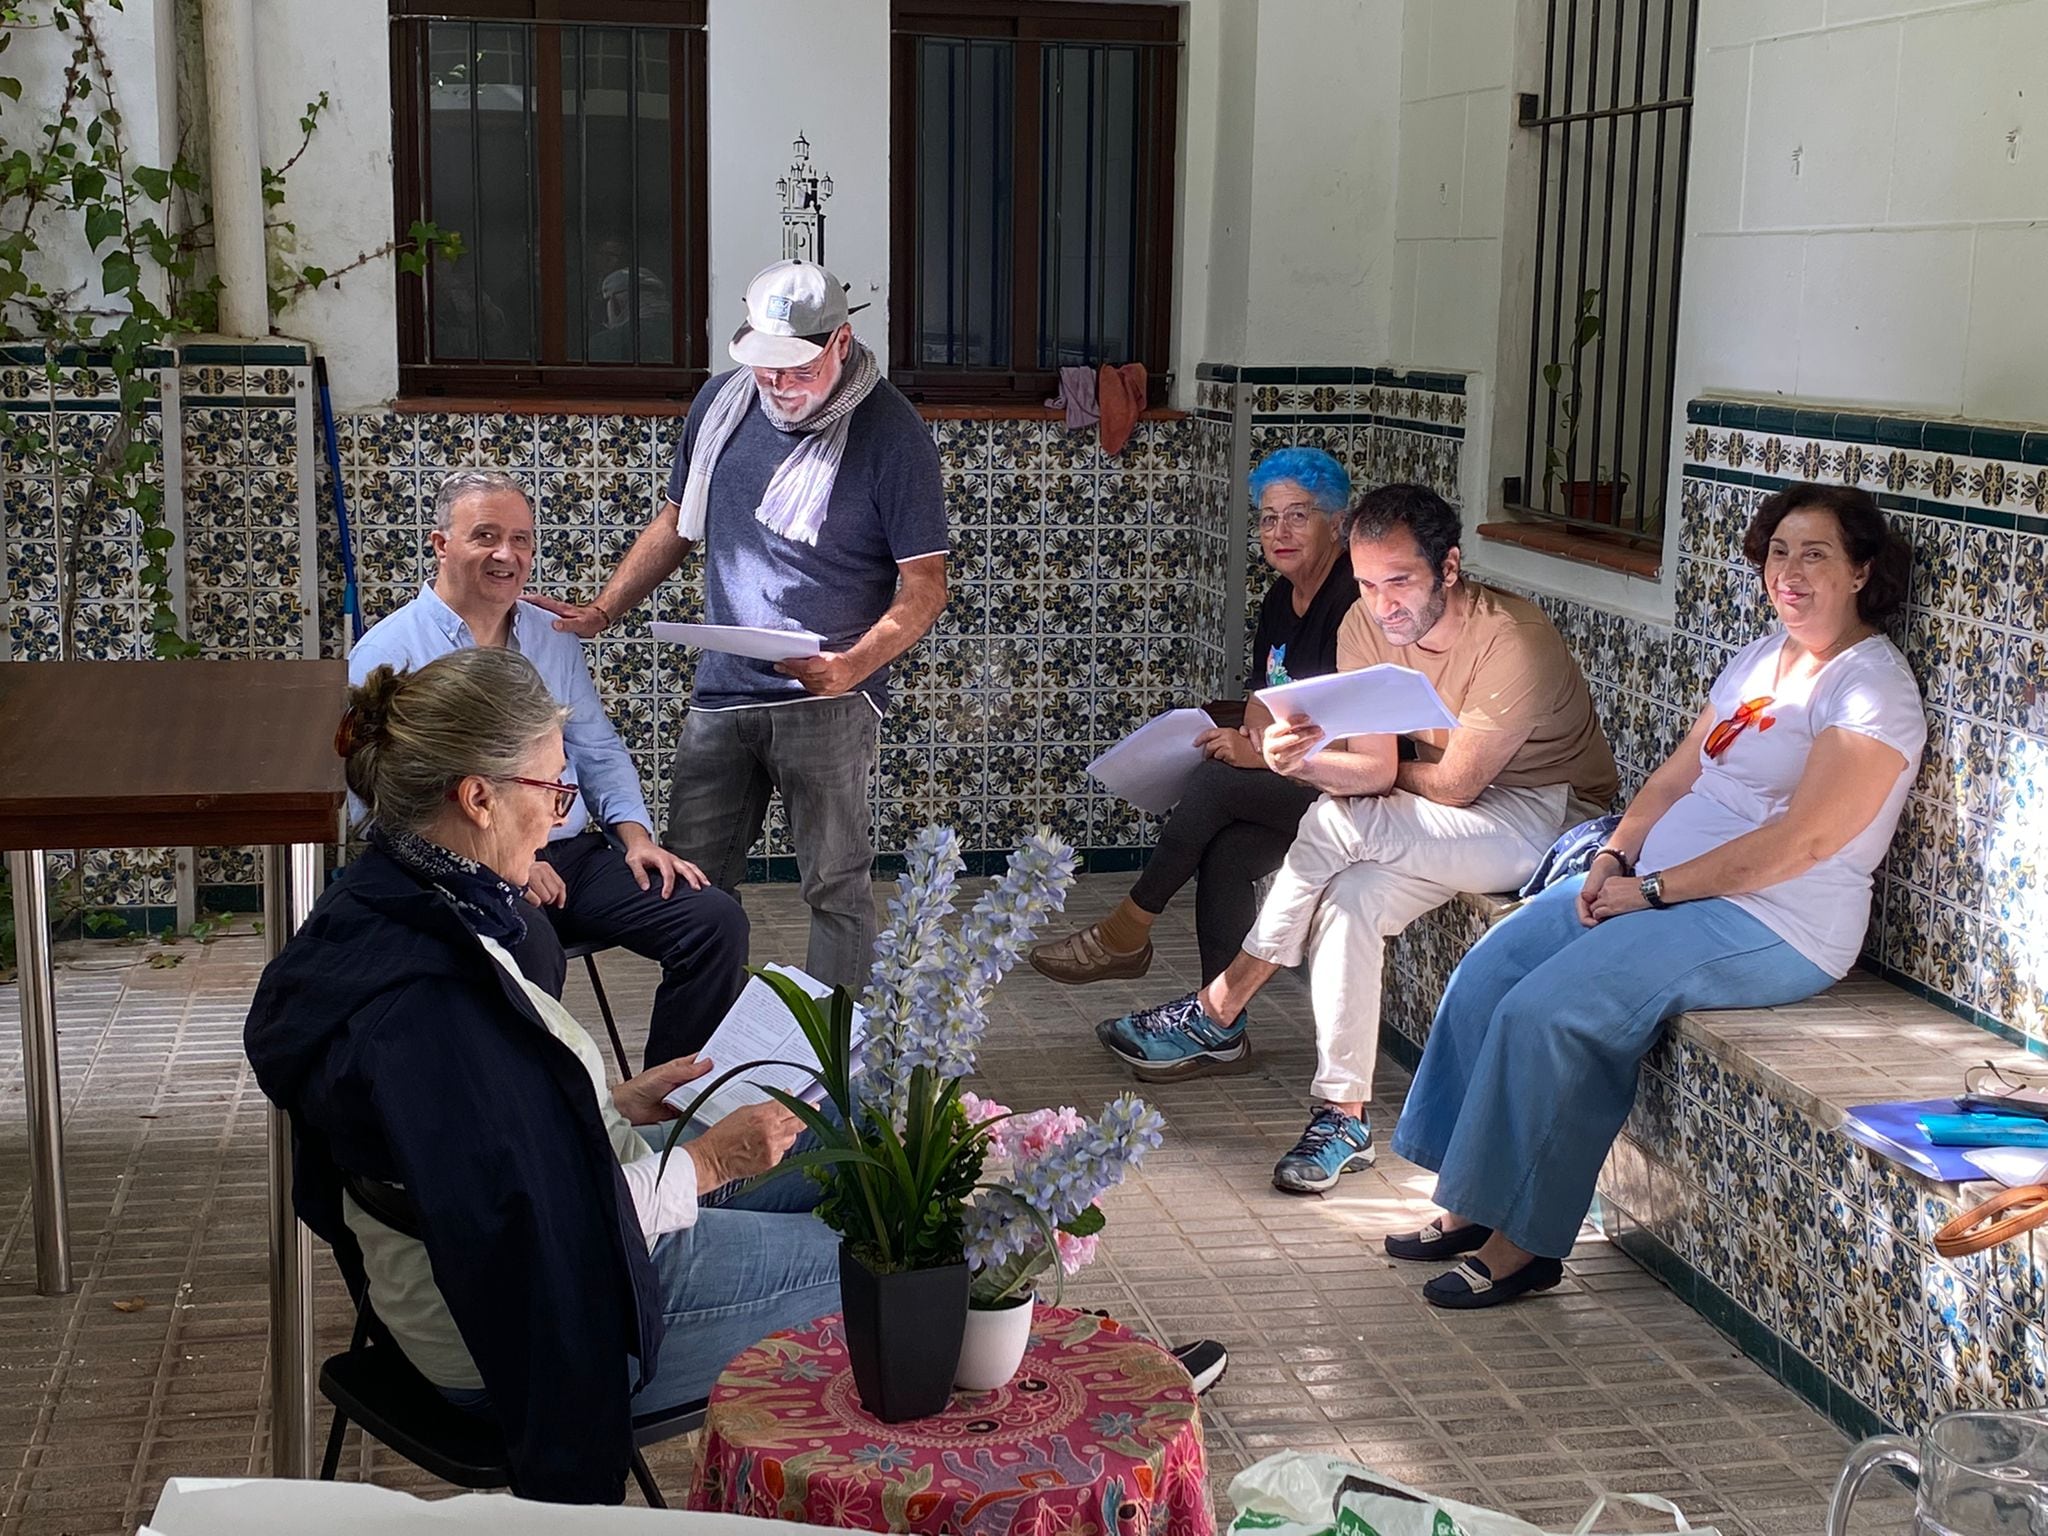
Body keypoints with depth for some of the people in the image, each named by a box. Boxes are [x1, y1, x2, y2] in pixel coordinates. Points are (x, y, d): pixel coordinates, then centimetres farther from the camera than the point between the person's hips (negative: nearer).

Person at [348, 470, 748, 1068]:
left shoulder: (553, 637, 19)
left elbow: (598, 752, 22)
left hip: (577, 855, 6)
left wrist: (635, 834, 2)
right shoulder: (388, 654, 0)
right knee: (529, 952, -39)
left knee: (716, 919, -15)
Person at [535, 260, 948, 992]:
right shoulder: (723, 402, 6)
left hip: (828, 704, -5)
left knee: (836, 889, 0)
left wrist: (853, 665, -26)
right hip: (720, 692, 5)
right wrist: (600, 612, 9)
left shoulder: (891, 433, -10)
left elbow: (924, 587, -10)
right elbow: (677, 521, 19)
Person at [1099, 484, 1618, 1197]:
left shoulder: (1514, 641, -26)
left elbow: (1454, 785, -21)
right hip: (1452, 825, 7)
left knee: (1336, 822, -25)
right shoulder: (1368, 626, -6)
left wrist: (1389, 776, -2)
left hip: (1555, 819, -6)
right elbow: (1373, 765, -11)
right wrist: (1303, 760, -31)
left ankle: (1217, 1013, -12)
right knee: (1350, 896, -24)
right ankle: (1342, 1117, -14)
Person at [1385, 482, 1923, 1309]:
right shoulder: (1760, 658, 16)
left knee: (1547, 1012, -24)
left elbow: (1802, 842, -21)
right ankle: (1469, 1205, 1)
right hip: (1658, 883, 9)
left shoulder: (1873, 690, -12)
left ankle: (1522, 1243, -10)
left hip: (1769, 924, -9)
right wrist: (1615, 855, -3)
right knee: (1487, 972, -6)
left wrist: (1653, 889, -19)